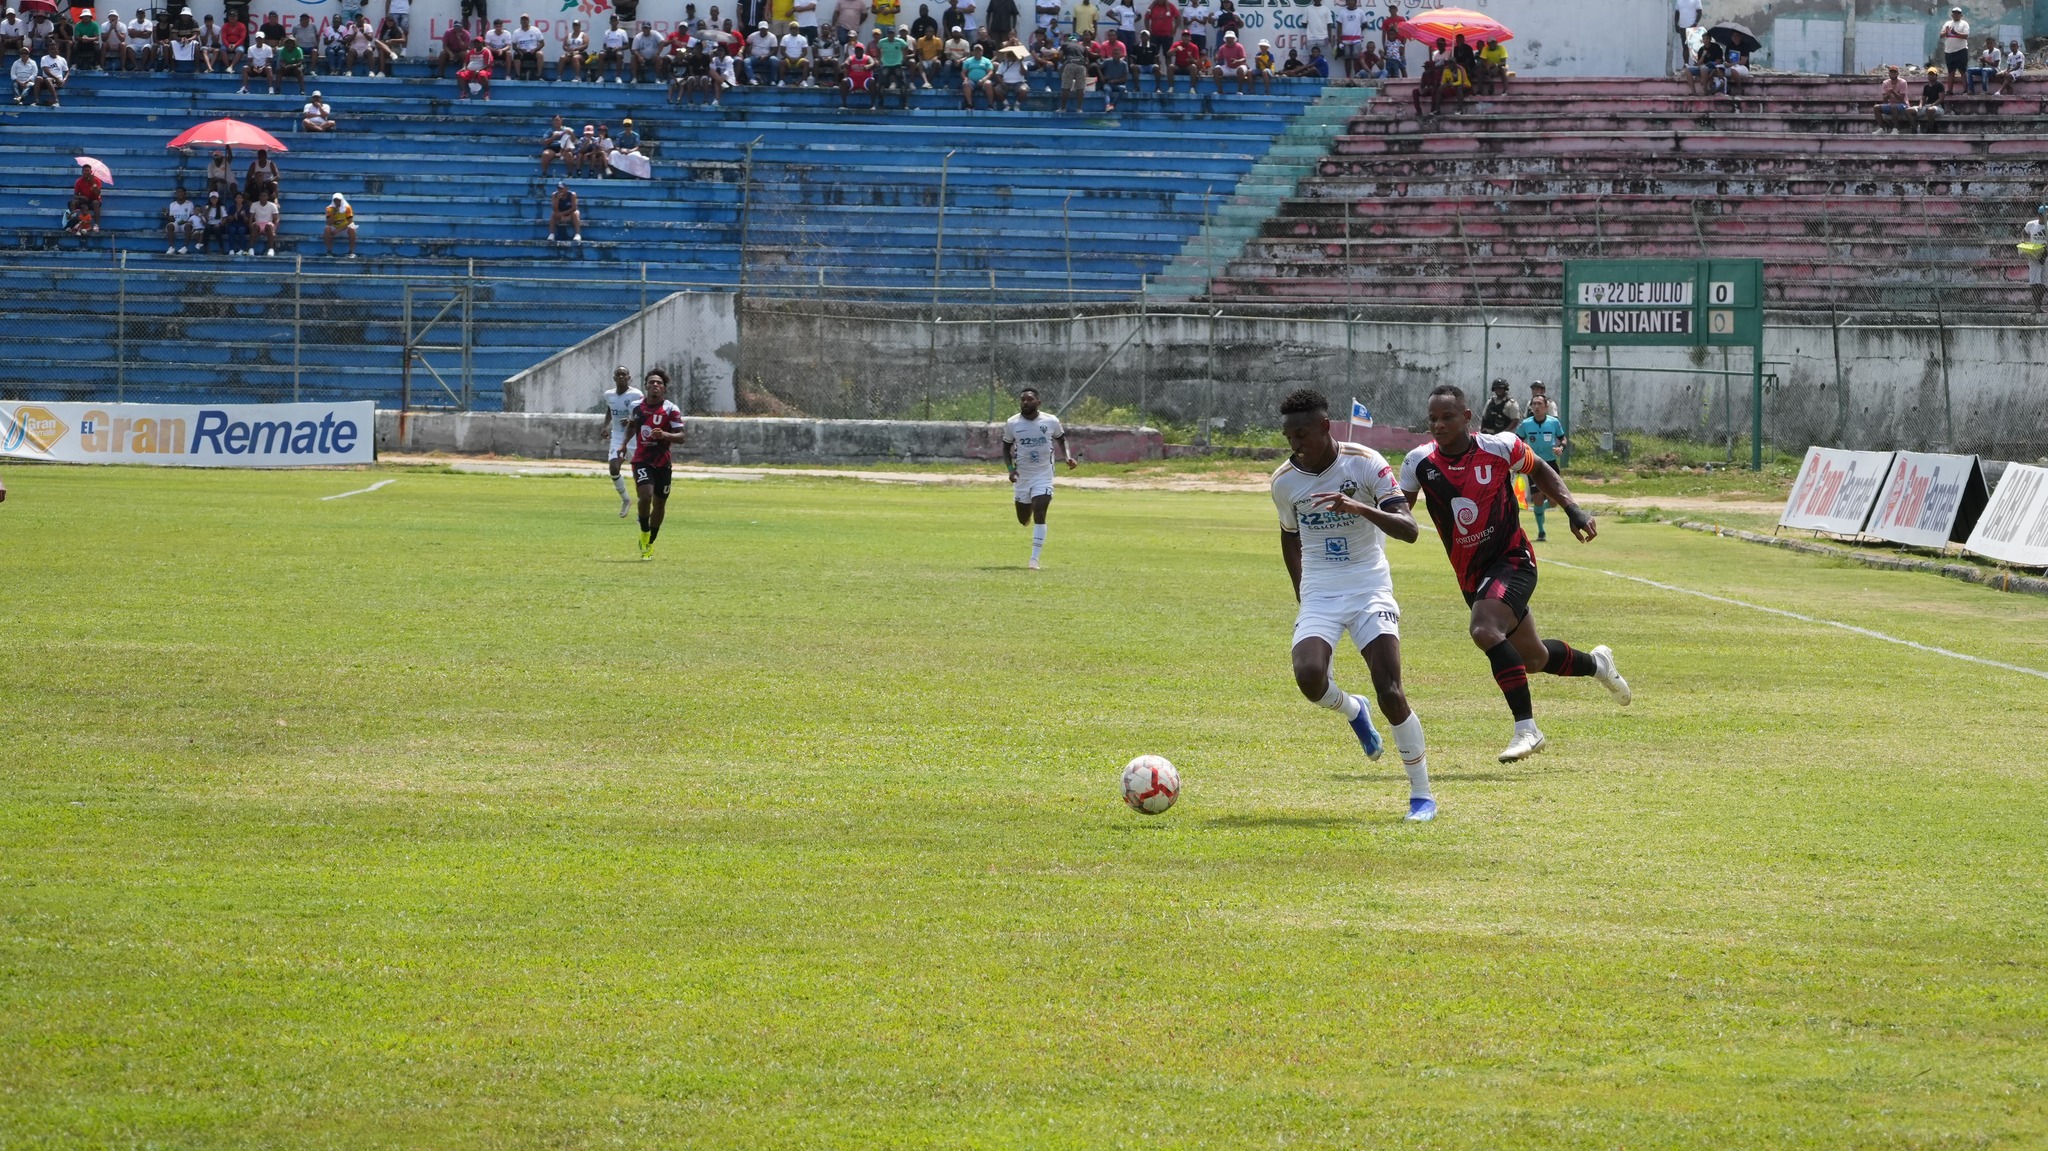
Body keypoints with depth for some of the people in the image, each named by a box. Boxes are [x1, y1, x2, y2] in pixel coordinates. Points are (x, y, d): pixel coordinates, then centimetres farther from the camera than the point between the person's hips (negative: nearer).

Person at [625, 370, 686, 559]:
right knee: (646, 495, -22)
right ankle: (644, 534, 1)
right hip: (642, 460, 0)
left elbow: (680, 437, -12)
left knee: (659, 503, 8)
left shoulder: (671, 410, -7)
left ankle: (650, 543, 27)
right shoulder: (637, 406, 3)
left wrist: (665, 435, -30)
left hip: (663, 463, 0)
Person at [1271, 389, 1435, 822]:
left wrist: (1360, 508, -32)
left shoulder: (1365, 463, -10)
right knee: (1309, 676, -25)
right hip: (1319, 596, 3)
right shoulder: (1285, 480, 2)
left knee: (1390, 692, -16)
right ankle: (1351, 710, 12)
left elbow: (1409, 529, -16)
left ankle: (1422, 795, -3)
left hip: (1370, 591, -3)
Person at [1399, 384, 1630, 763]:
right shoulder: (1420, 463, -6)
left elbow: (1540, 471, 7)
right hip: (1471, 574, 5)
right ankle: (1596, 664, 46)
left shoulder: (1499, 448, -12)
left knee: (1485, 631, -30)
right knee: (1532, 658, 15)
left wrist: (1572, 508, -3)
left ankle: (1526, 728, -25)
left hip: (1512, 561, -5)